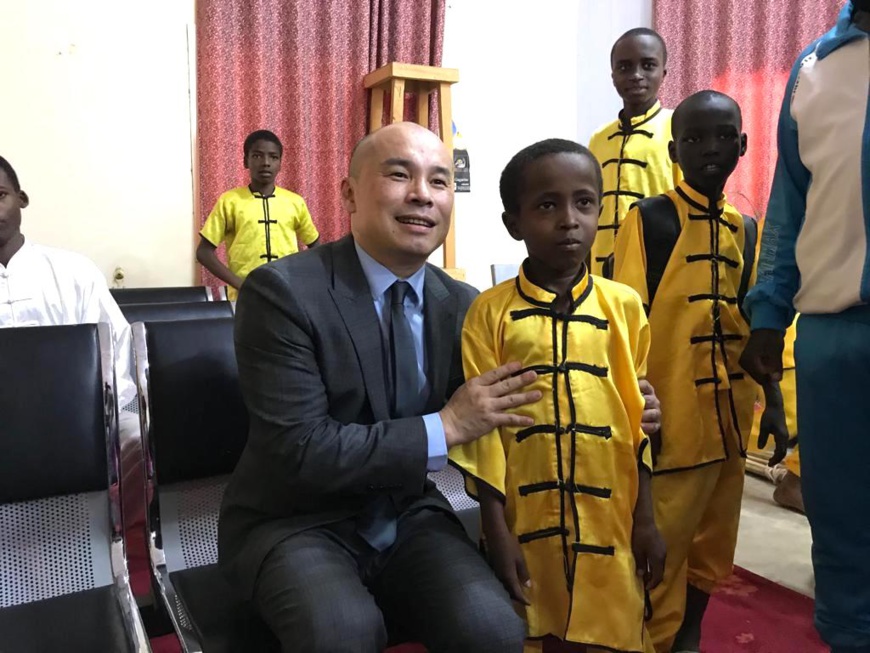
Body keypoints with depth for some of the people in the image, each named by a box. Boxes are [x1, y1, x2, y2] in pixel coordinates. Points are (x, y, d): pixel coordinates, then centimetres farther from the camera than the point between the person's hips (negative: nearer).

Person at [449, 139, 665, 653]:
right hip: (525, 520, -1)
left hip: (609, 520, 1)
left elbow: (640, 417, 4)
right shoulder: (490, 312, -5)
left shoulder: (624, 306, 0)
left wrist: (645, 518, 5)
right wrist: (497, 530, -6)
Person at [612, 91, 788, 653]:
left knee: (713, 541, 19)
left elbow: (757, 327, 14)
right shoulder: (647, 220, -8)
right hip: (671, 417, -6)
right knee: (662, 547, 4)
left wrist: (774, 405, 12)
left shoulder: (746, 231, 9)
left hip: (729, 417, 6)